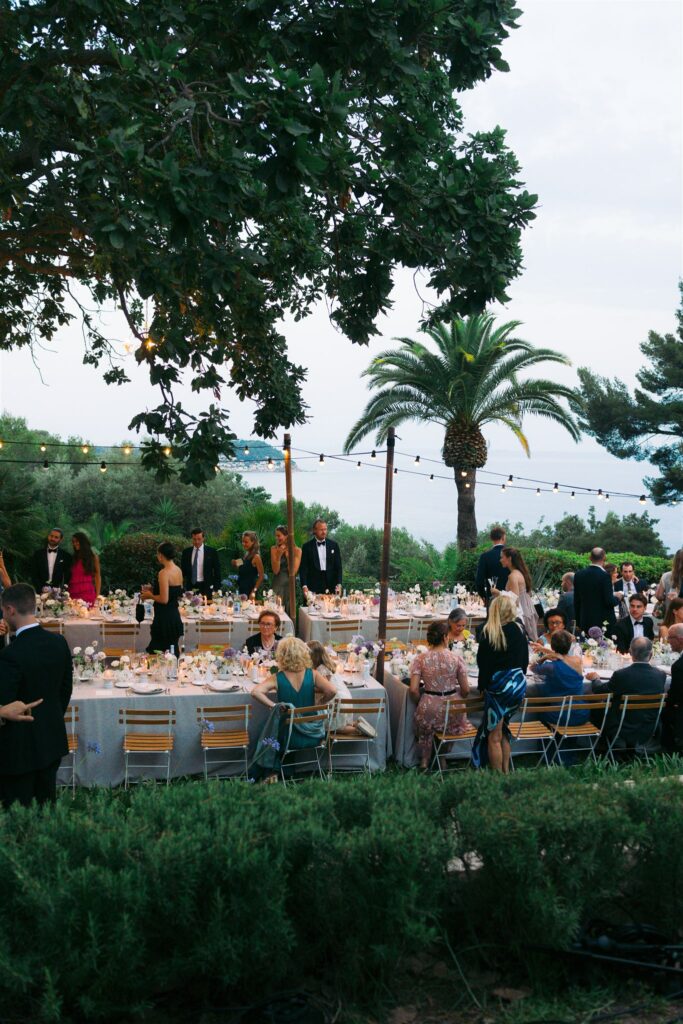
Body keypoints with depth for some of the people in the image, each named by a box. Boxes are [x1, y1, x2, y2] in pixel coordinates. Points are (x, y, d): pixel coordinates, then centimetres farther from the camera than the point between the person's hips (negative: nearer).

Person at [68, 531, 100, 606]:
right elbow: (69, 578, 11)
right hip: (73, 594, 3)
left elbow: (97, 578, 6)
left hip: (88, 594, -3)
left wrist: (97, 597, -2)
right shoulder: (73, 558, 16)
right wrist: (67, 594, -1)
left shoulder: (93, 557, 8)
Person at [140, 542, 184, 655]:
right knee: (173, 651, 14)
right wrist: (154, 590, 16)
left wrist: (150, 596, -4)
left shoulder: (164, 573, -17)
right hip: (175, 615, 9)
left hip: (164, 618, -9)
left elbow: (164, 599, -22)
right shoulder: (178, 570, 7)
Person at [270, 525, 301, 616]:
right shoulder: (274, 549, -1)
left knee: (289, 611, 4)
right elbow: (275, 571, -8)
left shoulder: (297, 550, -3)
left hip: (289, 585, 0)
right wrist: (279, 555, -18)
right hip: (277, 584, 0)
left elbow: (293, 573, -9)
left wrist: (288, 556, -13)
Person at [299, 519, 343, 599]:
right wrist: (304, 586, -12)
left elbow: (338, 567, 9)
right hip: (313, 589, -2)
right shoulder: (307, 546, 4)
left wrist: (339, 584, -4)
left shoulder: (334, 545, 10)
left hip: (331, 588, 2)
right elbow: (303, 568, 0)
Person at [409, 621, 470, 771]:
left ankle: (425, 760, 30)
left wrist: (419, 703, 8)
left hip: (429, 708, 0)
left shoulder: (421, 659, -8)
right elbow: (465, 690, -3)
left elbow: (413, 690, -11)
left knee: (426, 727, 34)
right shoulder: (456, 658, -7)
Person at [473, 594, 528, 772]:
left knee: (494, 737, 3)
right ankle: (506, 771, 22)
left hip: (498, 686, -6)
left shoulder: (488, 633, -13)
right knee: (502, 732, 19)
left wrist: (482, 686, 2)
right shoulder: (518, 630, 2)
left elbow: (483, 662, -10)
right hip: (519, 684, 6)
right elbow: (525, 660, 10)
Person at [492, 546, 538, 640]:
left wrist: (498, 593, -9)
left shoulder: (513, 575, -15)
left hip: (518, 614, -10)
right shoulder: (521, 573, 13)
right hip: (527, 613, 10)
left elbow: (515, 598, -20)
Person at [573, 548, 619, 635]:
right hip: (604, 622, -5)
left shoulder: (578, 575, 2)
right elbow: (609, 602, -16)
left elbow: (576, 601, 9)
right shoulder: (604, 576, -15)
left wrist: (578, 623, 17)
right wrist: (617, 598, 6)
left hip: (585, 622, 5)